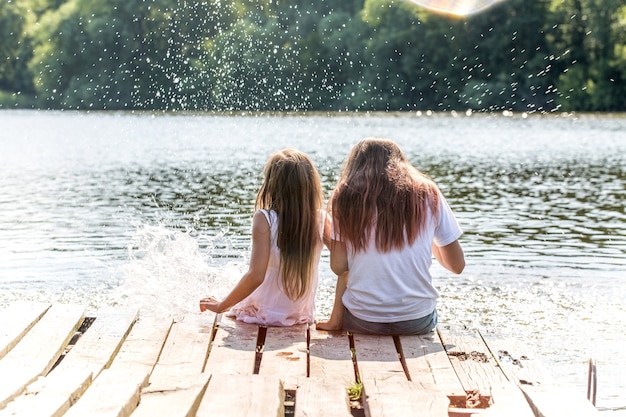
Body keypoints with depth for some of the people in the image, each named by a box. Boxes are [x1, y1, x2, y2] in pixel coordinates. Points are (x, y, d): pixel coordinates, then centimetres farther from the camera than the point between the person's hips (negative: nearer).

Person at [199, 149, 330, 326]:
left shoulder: (264, 219, -20)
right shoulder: (321, 219, -10)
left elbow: (256, 276, -24)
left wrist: (221, 306, -12)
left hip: (265, 315, -3)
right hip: (304, 316, 3)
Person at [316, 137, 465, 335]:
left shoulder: (346, 196, -1)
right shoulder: (428, 194, 1)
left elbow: (339, 267, -5)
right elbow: (457, 265, 6)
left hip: (361, 322, 0)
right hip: (417, 322, 0)